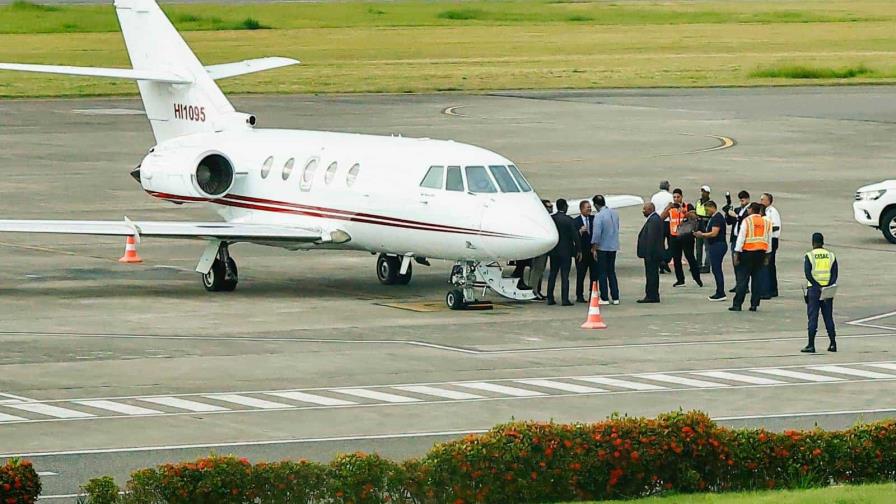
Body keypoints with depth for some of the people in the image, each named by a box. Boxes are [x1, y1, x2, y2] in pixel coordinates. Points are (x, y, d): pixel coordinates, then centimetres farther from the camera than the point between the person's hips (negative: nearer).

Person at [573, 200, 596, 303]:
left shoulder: (594, 219, 6)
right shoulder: (576, 221, -2)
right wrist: (580, 231, -23)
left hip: (593, 251, 3)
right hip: (582, 252, -3)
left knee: (594, 275, 6)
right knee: (580, 275, -1)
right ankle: (579, 296, 6)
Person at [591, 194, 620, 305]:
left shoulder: (599, 216, -17)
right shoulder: (615, 213, 2)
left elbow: (596, 234, -19)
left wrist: (594, 249, -10)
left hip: (603, 247, -6)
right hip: (613, 247, 6)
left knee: (602, 274, 3)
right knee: (612, 272, 14)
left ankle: (604, 298, 3)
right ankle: (615, 298, 12)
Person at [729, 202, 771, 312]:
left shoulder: (747, 221, -7)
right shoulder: (766, 222, 7)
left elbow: (741, 238, -9)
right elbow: (769, 240, 12)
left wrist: (737, 254, -6)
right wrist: (767, 255, 19)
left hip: (748, 252, -4)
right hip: (761, 252, 4)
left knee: (743, 279, -2)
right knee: (757, 278, 8)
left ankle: (737, 304, -3)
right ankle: (754, 305, 7)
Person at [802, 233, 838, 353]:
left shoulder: (809, 256, -4)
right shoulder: (831, 256, 7)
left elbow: (808, 274, -14)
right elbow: (835, 273, -2)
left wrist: (818, 287, -15)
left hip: (814, 289, -3)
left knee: (812, 317, -1)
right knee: (828, 317, 11)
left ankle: (811, 345, -4)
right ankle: (833, 344, 10)